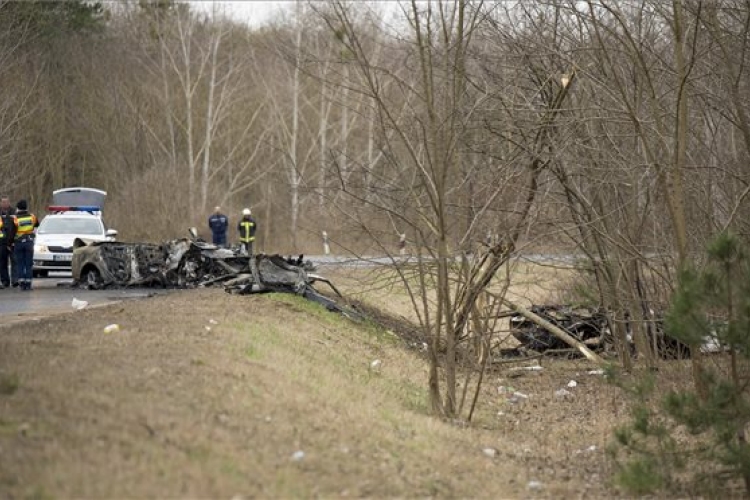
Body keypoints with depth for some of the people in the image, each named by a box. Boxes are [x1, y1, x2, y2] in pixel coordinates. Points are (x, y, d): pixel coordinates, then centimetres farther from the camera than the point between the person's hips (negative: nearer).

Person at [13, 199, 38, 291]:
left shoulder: (15, 219, -9)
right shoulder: (32, 217, 0)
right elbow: (37, 224, 19)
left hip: (18, 243, -1)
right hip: (29, 242, 1)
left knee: (20, 264, 6)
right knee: (29, 264, 4)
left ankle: (21, 283, 1)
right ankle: (28, 283, -1)